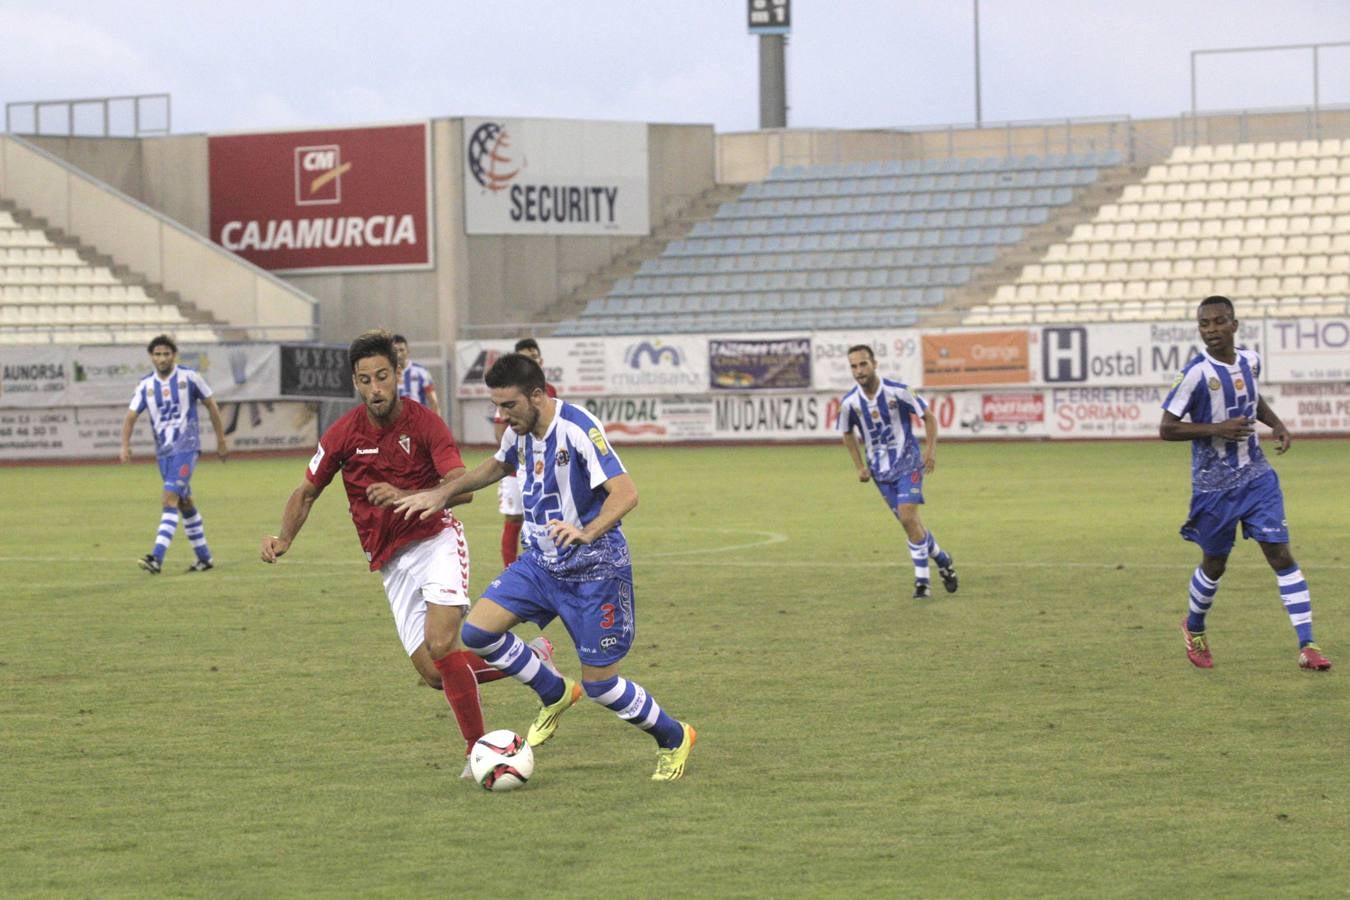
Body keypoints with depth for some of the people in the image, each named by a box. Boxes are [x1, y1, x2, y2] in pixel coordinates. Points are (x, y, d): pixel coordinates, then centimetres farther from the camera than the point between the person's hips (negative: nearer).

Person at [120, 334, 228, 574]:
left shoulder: (190, 377, -5)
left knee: (169, 499, -18)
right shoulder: (145, 385, 4)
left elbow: (211, 405, 5)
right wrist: (125, 445, -16)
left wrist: (221, 440, 7)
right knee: (185, 503, 13)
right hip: (163, 451, 5)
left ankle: (157, 558, -26)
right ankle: (204, 558, 24)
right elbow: (131, 416, 2)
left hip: (186, 447, -5)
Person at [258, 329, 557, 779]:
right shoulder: (343, 434, -4)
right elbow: (306, 493, 9)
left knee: (441, 644, -26)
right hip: (391, 561, 4)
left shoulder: (425, 423, -11)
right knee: (433, 672, -6)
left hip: (436, 538, -4)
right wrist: (284, 539, -8)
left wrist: (406, 497, -37)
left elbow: (462, 488, -22)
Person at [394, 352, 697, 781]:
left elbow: (625, 493, -31)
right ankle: (555, 694, 16)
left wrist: (586, 533, -47)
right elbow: (496, 467, 24)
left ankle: (673, 739, 23)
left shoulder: (578, 429, -24)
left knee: (600, 685, -4)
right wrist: (442, 493, 17)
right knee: (477, 632, -7)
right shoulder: (519, 432, 0)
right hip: (540, 562, 7)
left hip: (593, 569, -7)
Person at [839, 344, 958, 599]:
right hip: (880, 470, 4)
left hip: (908, 463, -4)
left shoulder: (897, 391, -15)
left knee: (908, 518, -17)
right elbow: (848, 434, 13)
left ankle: (922, 580, -8)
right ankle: (942, 559, 29)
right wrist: (860, 466, 6)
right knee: (909, 522, 6)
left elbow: (929, 417, -4)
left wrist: (931, 450, -13)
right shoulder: (849, 402, -6)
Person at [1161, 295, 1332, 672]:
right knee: (1215, 564, 11)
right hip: (1213, 485, -4)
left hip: (1257, 477, 4)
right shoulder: (1196, 374, -17)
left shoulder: (1249, 360, 0)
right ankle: (1194, 629, 40)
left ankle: (1307, 646, -6)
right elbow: (1166, 429, -15)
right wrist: (1217, 429, -25)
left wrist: (1276, 424, 5)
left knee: (1281, 554, -6)